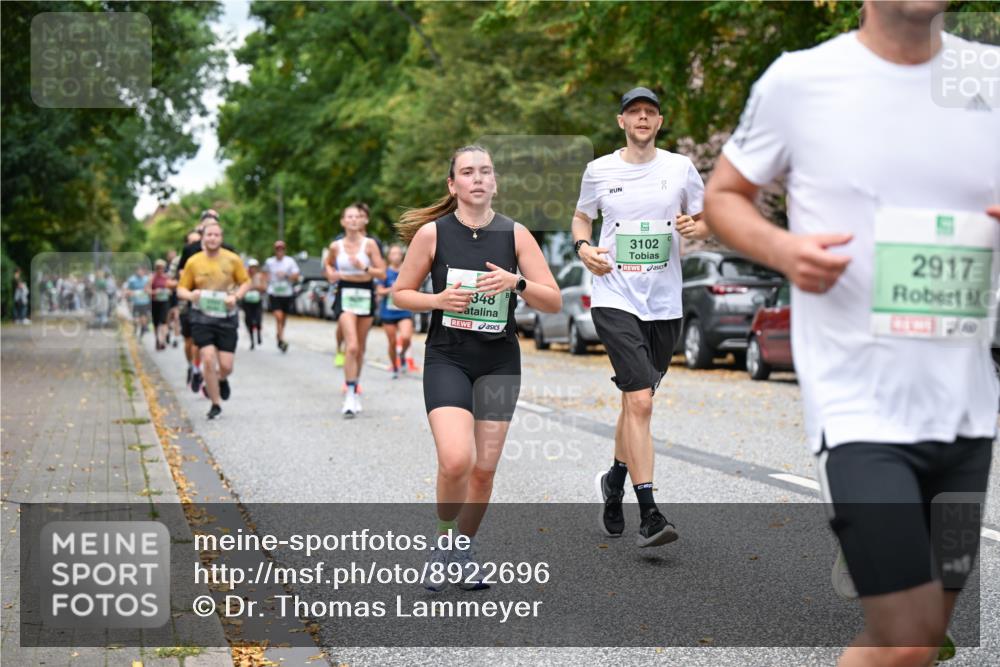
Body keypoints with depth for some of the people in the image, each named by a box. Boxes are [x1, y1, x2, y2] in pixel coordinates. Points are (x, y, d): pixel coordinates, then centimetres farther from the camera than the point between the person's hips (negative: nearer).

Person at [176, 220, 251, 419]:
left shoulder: (232, 259, -2)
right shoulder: (193, 262, -1)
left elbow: (246, 282, 8)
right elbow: (181, 289, 6)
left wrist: (236, 296, -12)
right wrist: (190, 295, -17)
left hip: (226, 317, 0)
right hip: (202, 318, 0)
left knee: (226, 366, -2)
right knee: (208, 359, -13)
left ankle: (221, 380, 37)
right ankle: (215, 405, 3)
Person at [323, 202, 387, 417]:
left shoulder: (370, 244, -2)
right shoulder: (336, 246, 1)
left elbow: (382, 272, -4)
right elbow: (328, 263, 22)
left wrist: (364, 267, -20)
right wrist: (331, 274, 1)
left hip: (365, 295, 1)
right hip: (345, 296, -1)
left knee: (360, 349, 11)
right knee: (352, 346, -16)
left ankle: (354, 390, 28)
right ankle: (350, 395, -15)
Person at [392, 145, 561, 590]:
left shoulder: (515, 234, 0)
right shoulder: (432, 233, -3)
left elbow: (554, 302, -1)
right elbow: (400, 293, 6)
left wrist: (516, 282, -19)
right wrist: (438, 300, -13)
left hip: (499, 362, 2)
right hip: (447, 357, -2)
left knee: (484, 468, 5)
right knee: (456, 460, -21)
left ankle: (464, 553, 27)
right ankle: (443, 541, 6)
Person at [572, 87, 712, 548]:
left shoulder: (680, 168, 6)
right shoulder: (599, 170, 4)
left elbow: (707, 223, 14)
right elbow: (582, 217, 19)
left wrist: (696, 228, -9)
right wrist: (584, 247, -2)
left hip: (664, 304, 3)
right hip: (615, 299, -3)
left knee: (638, 402, 13)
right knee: (640, 400, -17)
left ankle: (614, 482, 39)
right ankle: (648, 515, -17)